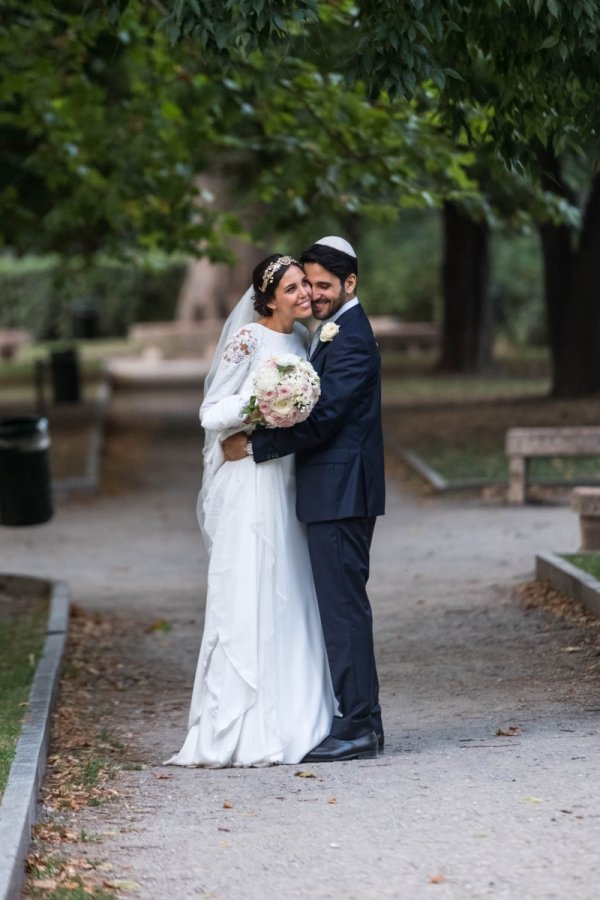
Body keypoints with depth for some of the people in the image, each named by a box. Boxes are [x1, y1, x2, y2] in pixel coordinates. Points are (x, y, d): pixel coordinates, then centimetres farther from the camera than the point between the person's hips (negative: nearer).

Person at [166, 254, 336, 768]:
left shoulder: (302, 339, 12)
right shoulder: (247, 339, -10)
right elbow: (211, 413, -10)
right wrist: (254, 404, -24)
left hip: (288, 482, 7)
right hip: (249, 482, -7)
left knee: (291, 601, 8)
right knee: (248, 601, -7)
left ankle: (291, 720, 14)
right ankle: (240, 732, -3)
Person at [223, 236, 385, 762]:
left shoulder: (350, 339, -14)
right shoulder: (335, 331, 18)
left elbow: (320, 419, -21)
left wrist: (255, 446, -15)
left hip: (341, 495, -11)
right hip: (336, 495, 11)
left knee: (344, 605, -8)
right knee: (343, 605, 12)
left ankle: (357, 729, -6)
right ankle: (362, 720, 18)